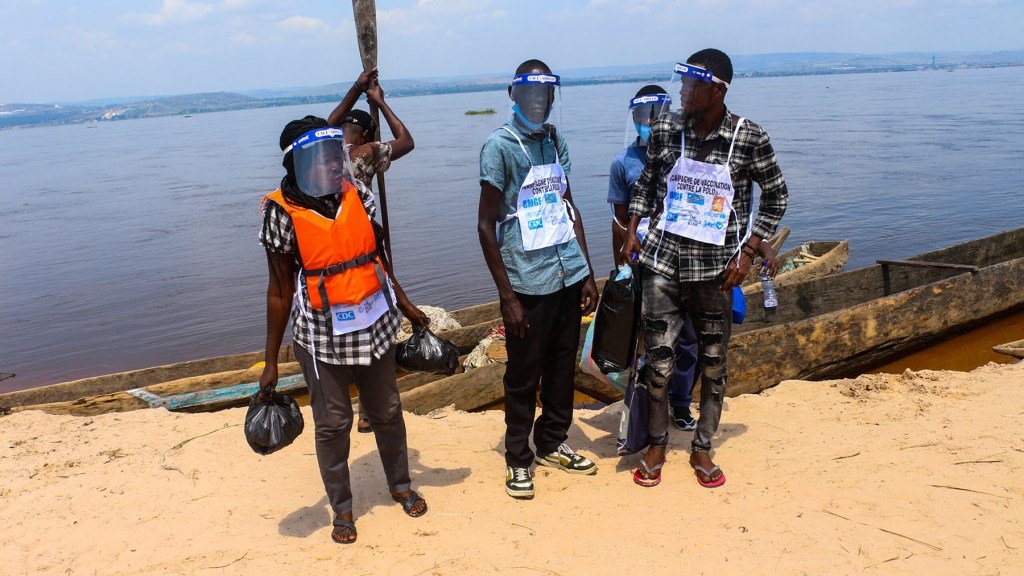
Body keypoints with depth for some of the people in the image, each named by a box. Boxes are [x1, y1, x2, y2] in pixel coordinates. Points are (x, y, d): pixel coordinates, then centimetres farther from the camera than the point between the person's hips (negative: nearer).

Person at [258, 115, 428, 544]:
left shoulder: (355, 195, -2)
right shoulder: (283, 212, -12)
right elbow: (280, 289, -8)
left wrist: (406, 306, 16)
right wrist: (271, 362, -6)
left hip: (375, 324, 4)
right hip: (322, 335, -3)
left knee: (386, 411, 17)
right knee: (332, 423, 8)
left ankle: (400, 485, 40)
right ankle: (341, 508, 29)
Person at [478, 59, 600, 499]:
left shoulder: (555, 140, 10)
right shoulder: (499, 145, -8)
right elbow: (486, 225, -10)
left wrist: (587, 273, 12)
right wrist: (507, 296, -12)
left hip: (568, 275, 6)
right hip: (528, 281, -6)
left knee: (563, 366, 15)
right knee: (524, 375, 6)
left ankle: (552, 443, 34)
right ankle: (518, 459, 24)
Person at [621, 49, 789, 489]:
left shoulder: (749, 138, -9)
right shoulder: (665, 129, -2)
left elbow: (776, 196, 2)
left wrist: (747, 252, -4)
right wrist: (632, 233, 7)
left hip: (715, 267, -1)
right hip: (663, 260, 1)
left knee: (713, 361, 10)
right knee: (658, 359, 4)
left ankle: (702, 449, 27)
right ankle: (656, 445, 23)